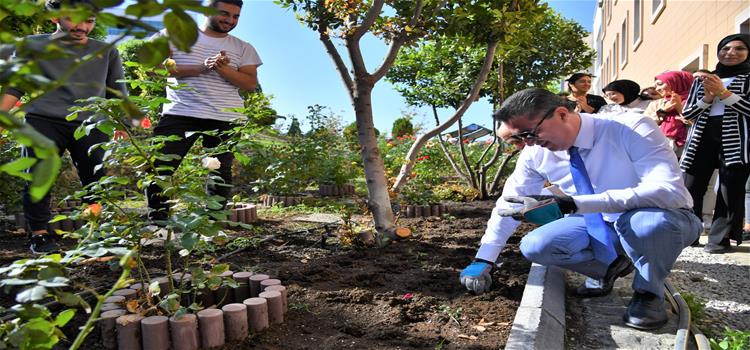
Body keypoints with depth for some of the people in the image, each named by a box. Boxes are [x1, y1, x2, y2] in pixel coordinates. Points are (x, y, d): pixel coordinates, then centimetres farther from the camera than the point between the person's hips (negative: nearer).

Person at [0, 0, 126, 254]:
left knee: (98, 181, -5)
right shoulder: (33, 45, 13)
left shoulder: (106, 52, 16)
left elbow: (117, 93, 19)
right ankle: (40, 234, 6)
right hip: (43, 122, 0)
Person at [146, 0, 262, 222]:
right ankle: (157, 222, 7)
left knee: (221, 172, 2)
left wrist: (224, 69, -12)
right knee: (160, 168, -4)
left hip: (225, 120, 2)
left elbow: (251, 83, 5)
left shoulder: (243, 48, 14)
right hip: (179, 114, -1)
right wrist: (201, 68, -13)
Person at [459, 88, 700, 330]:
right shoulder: (535, 153, -13)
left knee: (652, 223, -39)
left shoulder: (632, 129, -28)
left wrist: (574, 204, -48)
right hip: (600, 226, 4)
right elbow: (510, 203, -2)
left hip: (663, 220, -4)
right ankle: (609, 267, 9)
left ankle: (648, 292, -6)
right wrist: (483, 260, -8)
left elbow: (670, 191, -40)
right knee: (534, 246, -19)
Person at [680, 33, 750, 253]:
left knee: (730, 190, -4)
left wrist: (724, 92, -7)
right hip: (702, 137, 3)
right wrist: (708, 98, -3)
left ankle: (720, 238, 0)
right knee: (691, 187, -3)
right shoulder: (701, 80, 20)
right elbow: (686, 113, 13)